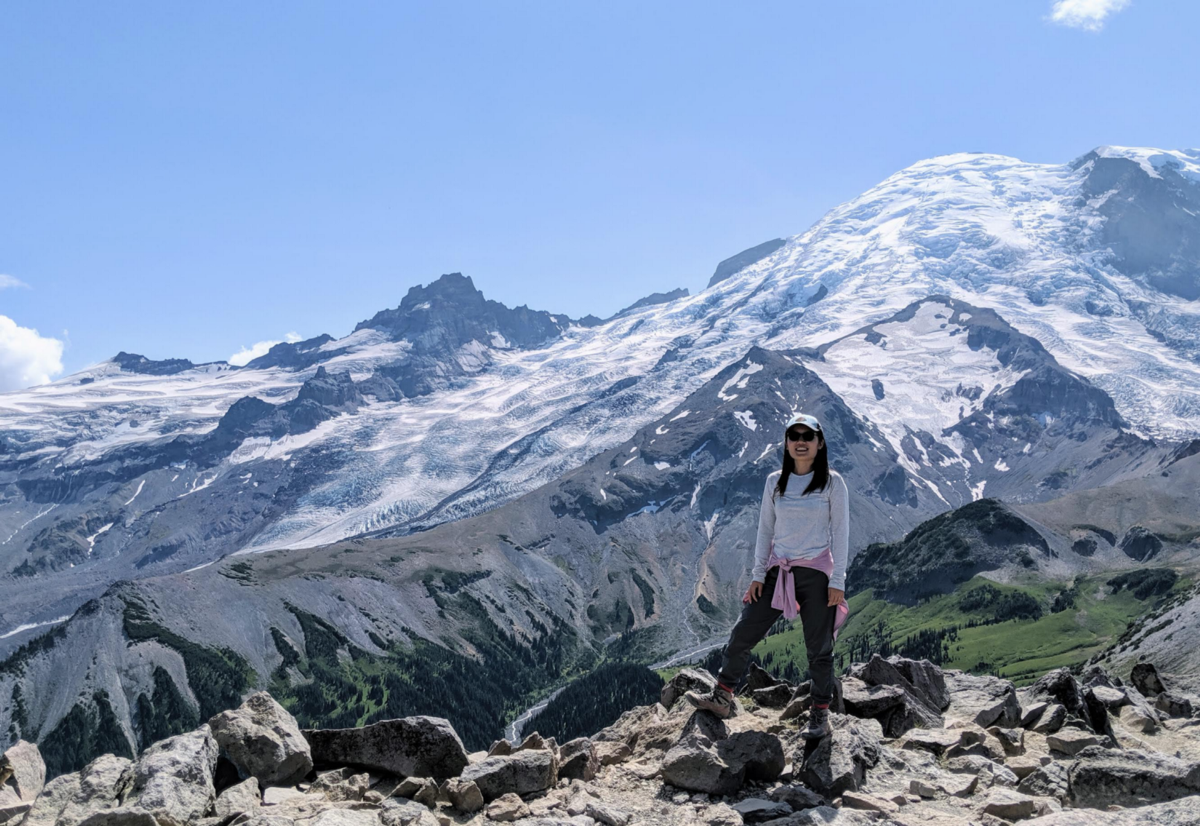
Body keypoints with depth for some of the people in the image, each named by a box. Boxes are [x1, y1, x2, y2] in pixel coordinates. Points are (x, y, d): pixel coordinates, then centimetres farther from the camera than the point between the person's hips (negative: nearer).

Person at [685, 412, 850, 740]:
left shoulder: (832, 482, -4)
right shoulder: (775, 481, 6)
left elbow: (840, 532, -4)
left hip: (816, 573, -3)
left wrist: (837, 581, -8)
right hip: (778, 571, 4)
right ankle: (721, 698, 18)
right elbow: (765, 529, 10)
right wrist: (758, 574, 5)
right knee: (742, 634, 3)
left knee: (819, 648, 5)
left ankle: (821, 715, 20)